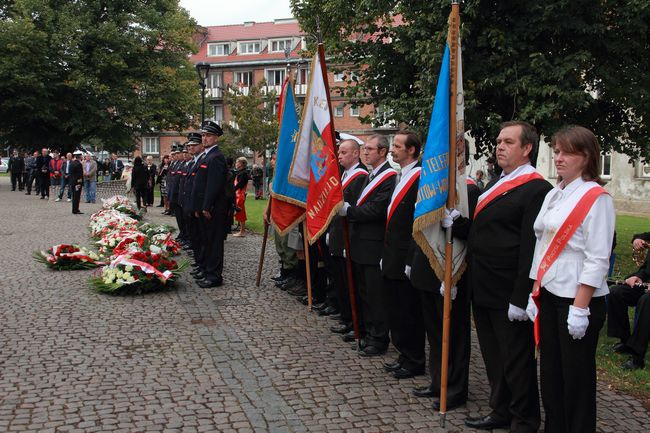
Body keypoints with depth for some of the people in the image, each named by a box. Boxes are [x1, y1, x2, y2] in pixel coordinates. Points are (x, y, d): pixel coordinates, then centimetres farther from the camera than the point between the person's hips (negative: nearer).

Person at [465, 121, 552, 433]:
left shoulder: (536, 189, -15)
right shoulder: (496, 184, 15)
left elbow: (531, 249, -20)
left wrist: (520, 298, -22)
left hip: (509, 295, -9)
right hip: (483, 290, 9)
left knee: (516, 360, 5)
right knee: (494, 357, 19)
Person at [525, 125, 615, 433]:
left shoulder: (597, 198, -12)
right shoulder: (553, 195, 10)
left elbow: (597, 260, -16)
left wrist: (580, 308, -18)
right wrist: (535, 293, 9)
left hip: (578, 298, -7)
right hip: (549, 295, 7)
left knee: (576, 376, 5)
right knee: (550, 370, 14)